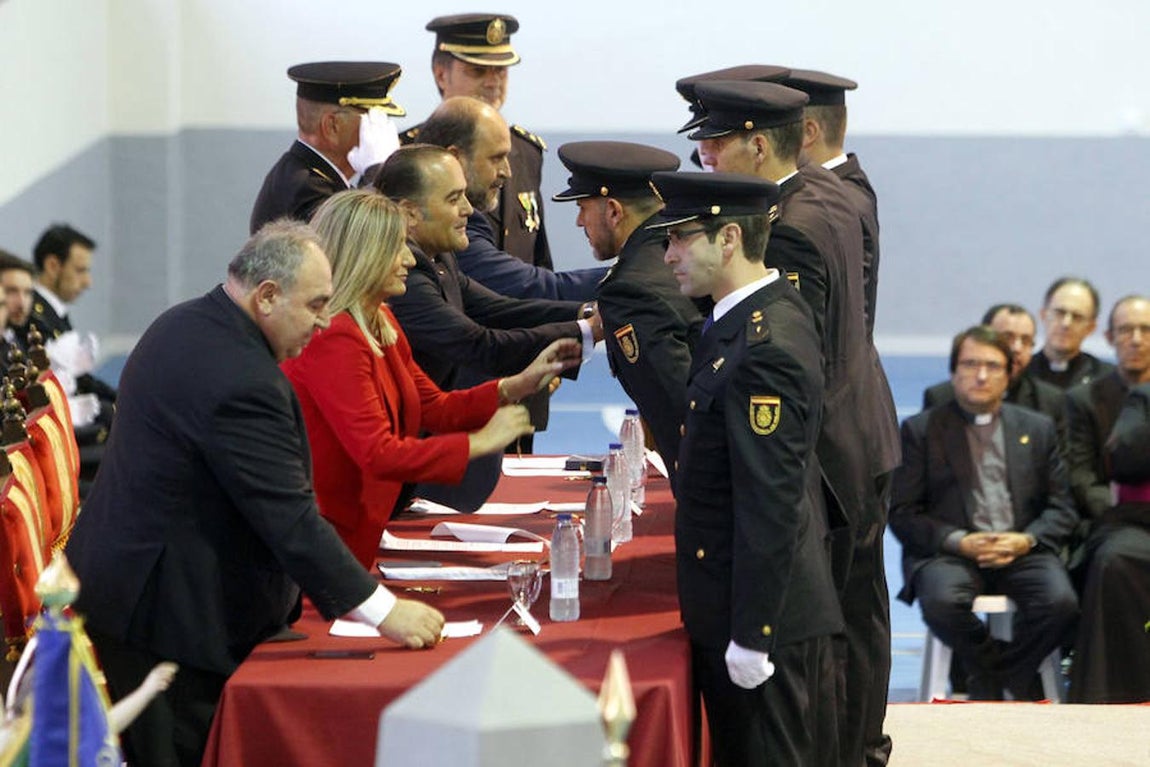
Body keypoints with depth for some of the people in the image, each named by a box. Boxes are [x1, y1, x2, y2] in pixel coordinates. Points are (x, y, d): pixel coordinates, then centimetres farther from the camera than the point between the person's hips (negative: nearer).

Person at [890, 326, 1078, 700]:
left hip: (1022, 552, 2)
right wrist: (958, 541, -13)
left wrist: (1026, 540, -8)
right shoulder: (920, 430, 10)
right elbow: (902, 513, 3)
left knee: (1060, 602, -29)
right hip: (949, 554, -2)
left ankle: (990, 682, -4)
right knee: (942, 602, -36)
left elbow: (1062, 508, 14)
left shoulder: (1038, 429, 19)